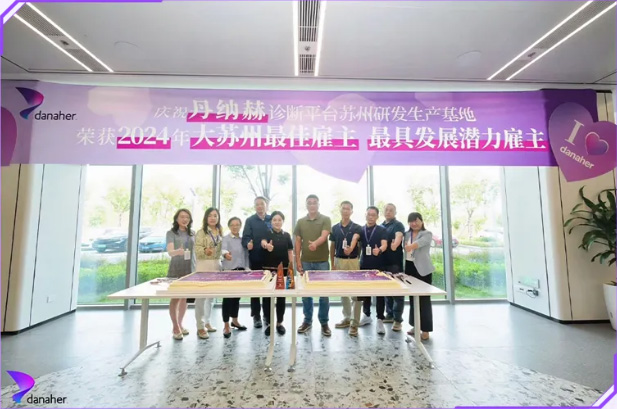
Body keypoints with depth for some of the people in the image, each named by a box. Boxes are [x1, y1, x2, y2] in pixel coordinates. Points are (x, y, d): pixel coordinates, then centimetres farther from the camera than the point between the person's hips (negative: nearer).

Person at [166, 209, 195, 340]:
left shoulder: (193, 233, 7)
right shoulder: (171, 233, -6)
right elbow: (170, 252, -19)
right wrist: (177, 251, -42)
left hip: (190, 269, 4)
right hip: (176, 270, -4)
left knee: (185, 297, 11)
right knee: (175, 297, -1)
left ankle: (180, 324, 25)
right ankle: (175, 327, 10)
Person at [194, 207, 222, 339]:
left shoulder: (220, 232, 11)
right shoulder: (201, 232, -6)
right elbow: (197, 249, -14)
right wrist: (205, 251, -32)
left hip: (216, 265, 6)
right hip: (203, 265, -6)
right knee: (201, 296, -6)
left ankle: (207, 322, 28)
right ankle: (200, 327, 4)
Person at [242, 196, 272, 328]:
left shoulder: (272, 219, 9)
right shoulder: (250, 221, 2)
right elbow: (246, 237, -10)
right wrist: (248, 244, -31)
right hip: (256, 259, -2)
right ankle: (256, 316, 19)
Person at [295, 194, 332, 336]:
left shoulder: (325, 219, -1)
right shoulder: (301, 222, 7)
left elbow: (324, 236, -17)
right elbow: (298, 242, 8)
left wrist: (315, 244, -38)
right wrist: (298, 260, 2)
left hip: (322, 262, -2)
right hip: (305, 262, 3)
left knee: (324, 294, 5)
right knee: (305, 293, 10)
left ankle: (324, 323, 20)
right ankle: (307, 321, 26)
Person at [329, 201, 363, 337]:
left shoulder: (357, 227, -5)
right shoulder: (335, 228, 5)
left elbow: (354, 239, -26)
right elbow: (332, 247, 8)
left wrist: (350, 249, -48)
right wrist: (332, 264, 4)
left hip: (353, 261, -4)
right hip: (339, 261, 4)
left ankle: (354, 323, 8)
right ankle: (346, 318, 28)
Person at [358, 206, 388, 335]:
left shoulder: (382, 230, -2)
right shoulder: (360, 230, 8)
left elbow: (384, 244, -16)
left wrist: (379, 250, -38)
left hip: (378, 265, -3)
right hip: (364, 264, 3)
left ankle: (380, 320, 5)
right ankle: (367, 315, 29)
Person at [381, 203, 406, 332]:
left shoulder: (398, 225, -5)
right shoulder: (380, 226, 13)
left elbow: (398, 237, -24)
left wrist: (395, 244, -42)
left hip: (395, 262, -6)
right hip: (383, 261, 6)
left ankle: (398, 319, 6)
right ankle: (389, 315, 26)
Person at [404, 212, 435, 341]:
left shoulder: (427, 234, -7)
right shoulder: (407, 234, 12)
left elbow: (420, 242, -28)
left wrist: (410, 246, -47)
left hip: (422, 268, -6)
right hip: (409, 267, 6)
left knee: (424, 298, -3)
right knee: (412, 297, 12)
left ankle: (425, 329, 7)